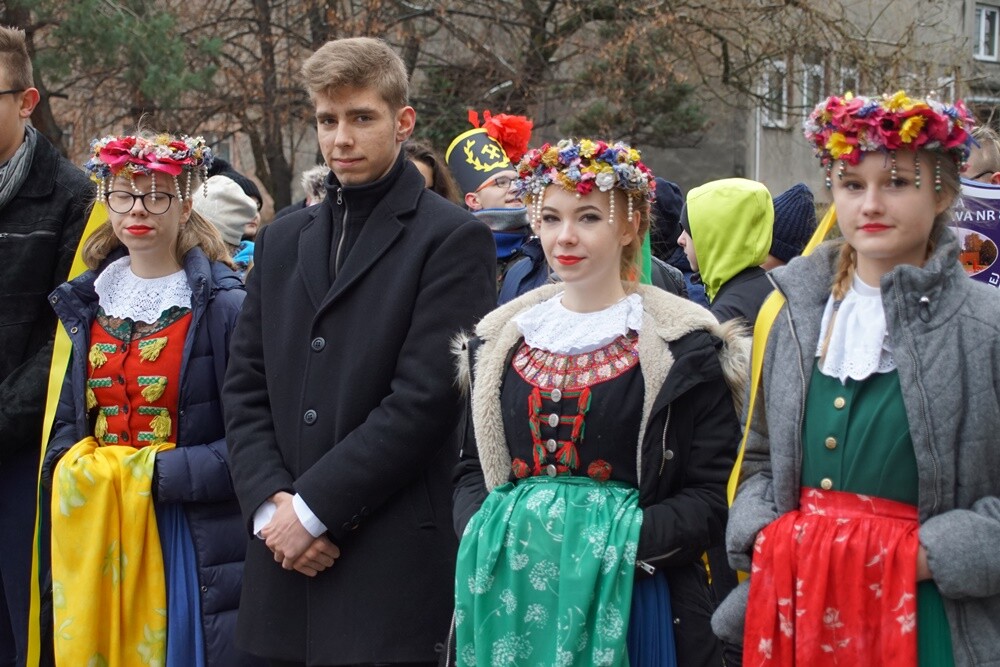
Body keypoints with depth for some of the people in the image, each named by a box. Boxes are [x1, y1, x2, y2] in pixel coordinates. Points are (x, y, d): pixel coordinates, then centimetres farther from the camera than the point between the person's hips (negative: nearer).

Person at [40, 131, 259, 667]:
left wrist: (159, 475, -17)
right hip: (95, 533, 5)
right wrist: (70, 470, -1)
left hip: (187, 538, -5)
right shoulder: (88, 303, 11)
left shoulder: (223, 305, -8)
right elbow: (67, 418, 17)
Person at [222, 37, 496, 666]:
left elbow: (426, 397, -12)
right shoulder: (282, 241, 15)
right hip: (287, 560, 5)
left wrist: (313, 508, -12)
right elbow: (246, 389, 12)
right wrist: (271, 503, -4)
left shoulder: (453, 240, -4)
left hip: (394, 565, -5)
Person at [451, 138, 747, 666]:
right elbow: (473, 466, 14)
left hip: (627, 594, -3)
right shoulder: (501, 339, 10)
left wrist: (621, 541, -19)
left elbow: (711, 497, -6)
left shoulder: (683, 345, -3)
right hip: (512, 593, 3)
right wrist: (483, 532, -5)